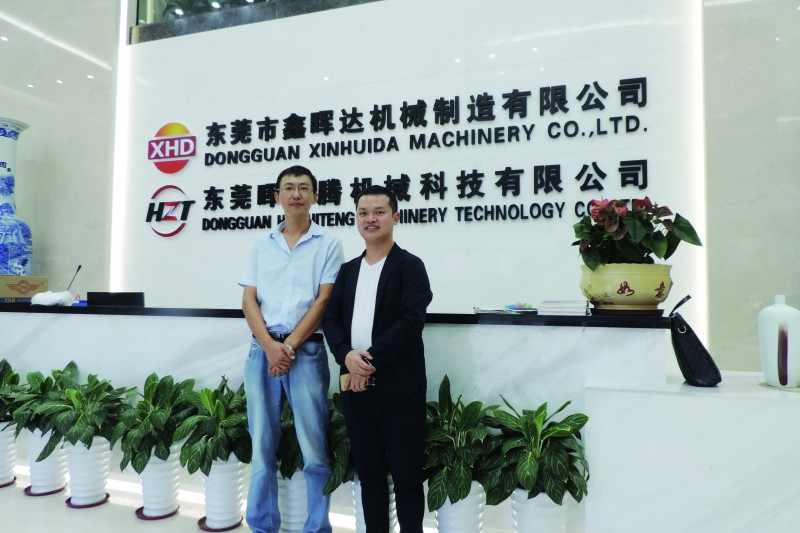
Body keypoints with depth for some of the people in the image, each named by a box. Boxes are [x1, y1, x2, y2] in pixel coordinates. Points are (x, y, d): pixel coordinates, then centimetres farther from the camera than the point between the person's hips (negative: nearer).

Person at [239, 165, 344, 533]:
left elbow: (324, 301, -4)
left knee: (314, 449, 1)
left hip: (306, 350, -3)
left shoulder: (328, 244, 3)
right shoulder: (263, 244, 12)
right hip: (262, 349, 3)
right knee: (262, 445, 10)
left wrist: (289, 346, -10)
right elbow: (249, 300, 6)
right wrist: (269, 346, -8)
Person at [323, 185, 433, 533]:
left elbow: (411, 321, -14)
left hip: (398, 387, -5)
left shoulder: (409, 266, -3)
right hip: (356, 386, 5)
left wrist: (370, 362, -16)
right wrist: (347, 356, -13)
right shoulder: (348, 269, 14)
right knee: (369, 472, 16)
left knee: (406, 475, 5)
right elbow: (330, 319, 6)